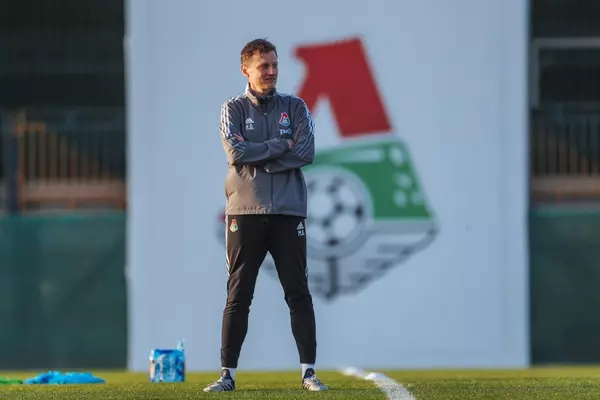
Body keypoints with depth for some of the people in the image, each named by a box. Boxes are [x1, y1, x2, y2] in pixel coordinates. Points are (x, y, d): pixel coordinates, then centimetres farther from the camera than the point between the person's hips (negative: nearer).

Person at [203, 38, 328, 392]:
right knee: (238, 296, 0)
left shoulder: (295, 107, 10)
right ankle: (228, 374, 2)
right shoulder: (233, 110, 6)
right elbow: (236, 153, -11)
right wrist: (279, 145, -8)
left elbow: (306, 153, -6)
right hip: (245, 212, -1)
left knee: (298, 293, 0)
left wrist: (257, 156, -9)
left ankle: (309, 372, 1)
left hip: (288, 212, 1)